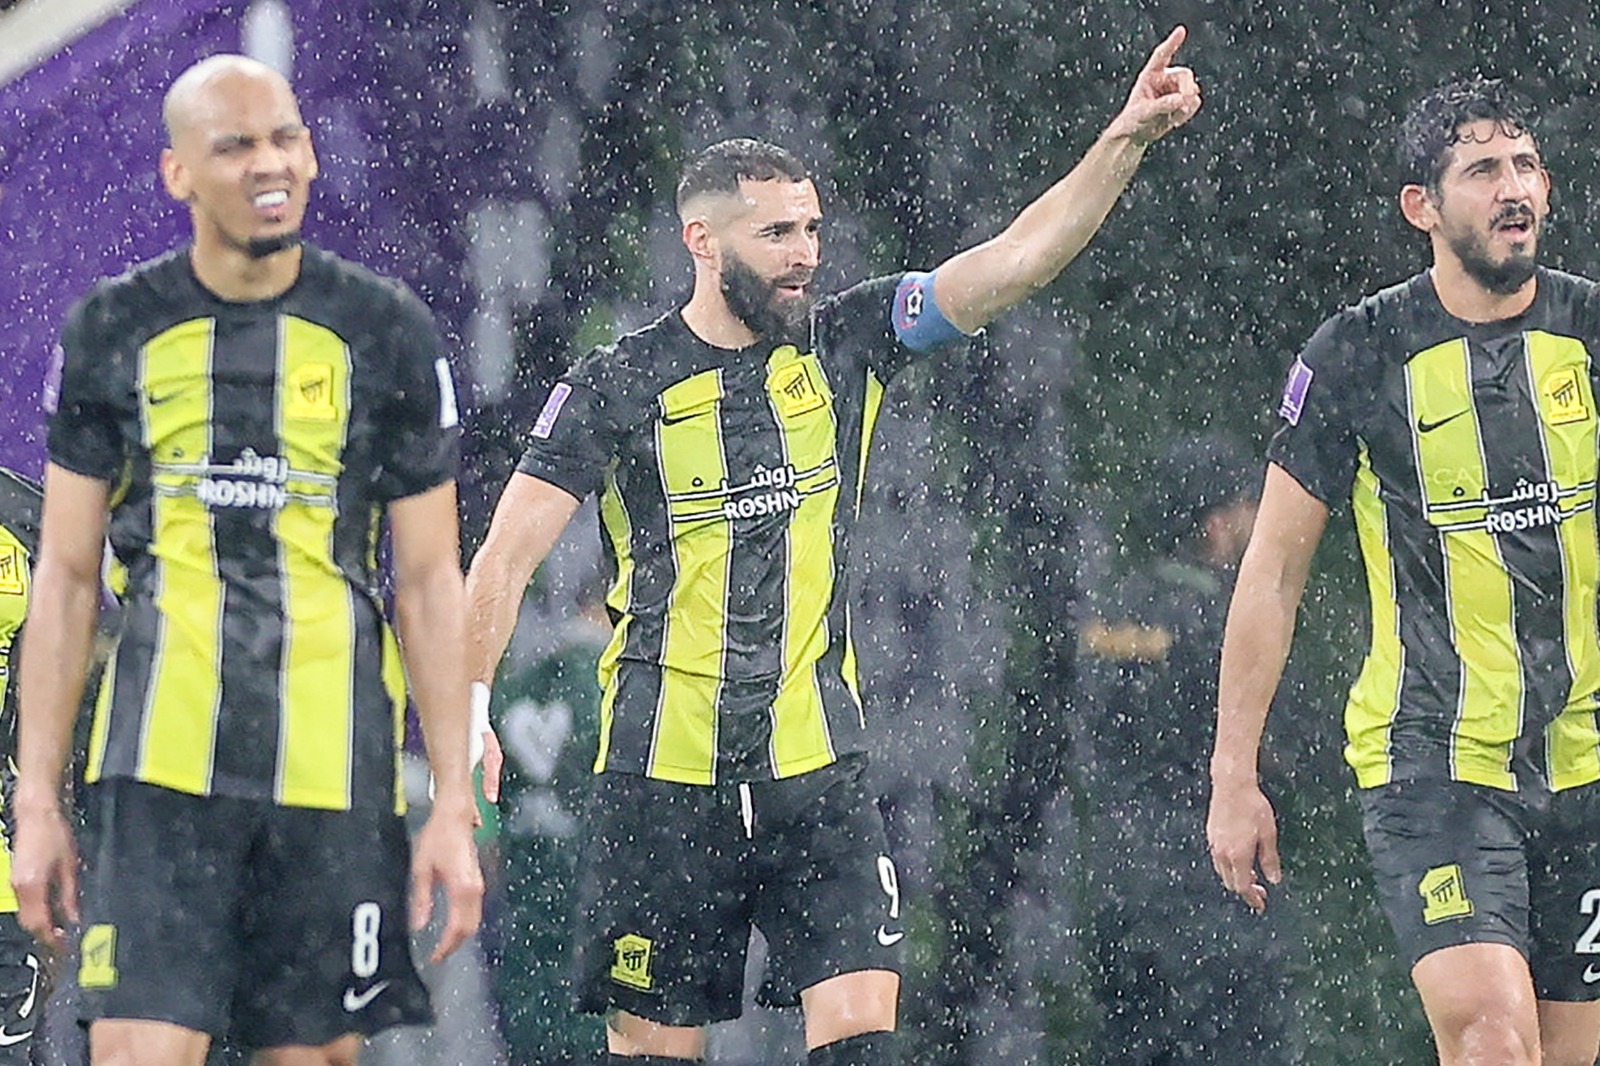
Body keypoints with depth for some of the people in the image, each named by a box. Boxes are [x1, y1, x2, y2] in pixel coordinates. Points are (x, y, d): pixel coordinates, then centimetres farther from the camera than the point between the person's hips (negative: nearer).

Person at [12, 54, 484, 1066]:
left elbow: (430, 583, 5)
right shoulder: (116, 330, 5)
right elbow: (67, 575, 8)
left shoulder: (388, 332, 4)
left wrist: (455, 807, -1)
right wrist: (37, 800, 2)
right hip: (164, 762, 0)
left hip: (335, 771, 0)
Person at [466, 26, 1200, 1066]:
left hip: (819, 774, 2)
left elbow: (1018, 258, -3)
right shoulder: (616, 388, -4)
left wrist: (1125, 140, -15)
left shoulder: (846, 346, 4)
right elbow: (505, 562, -4)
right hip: (663, 777, -2)